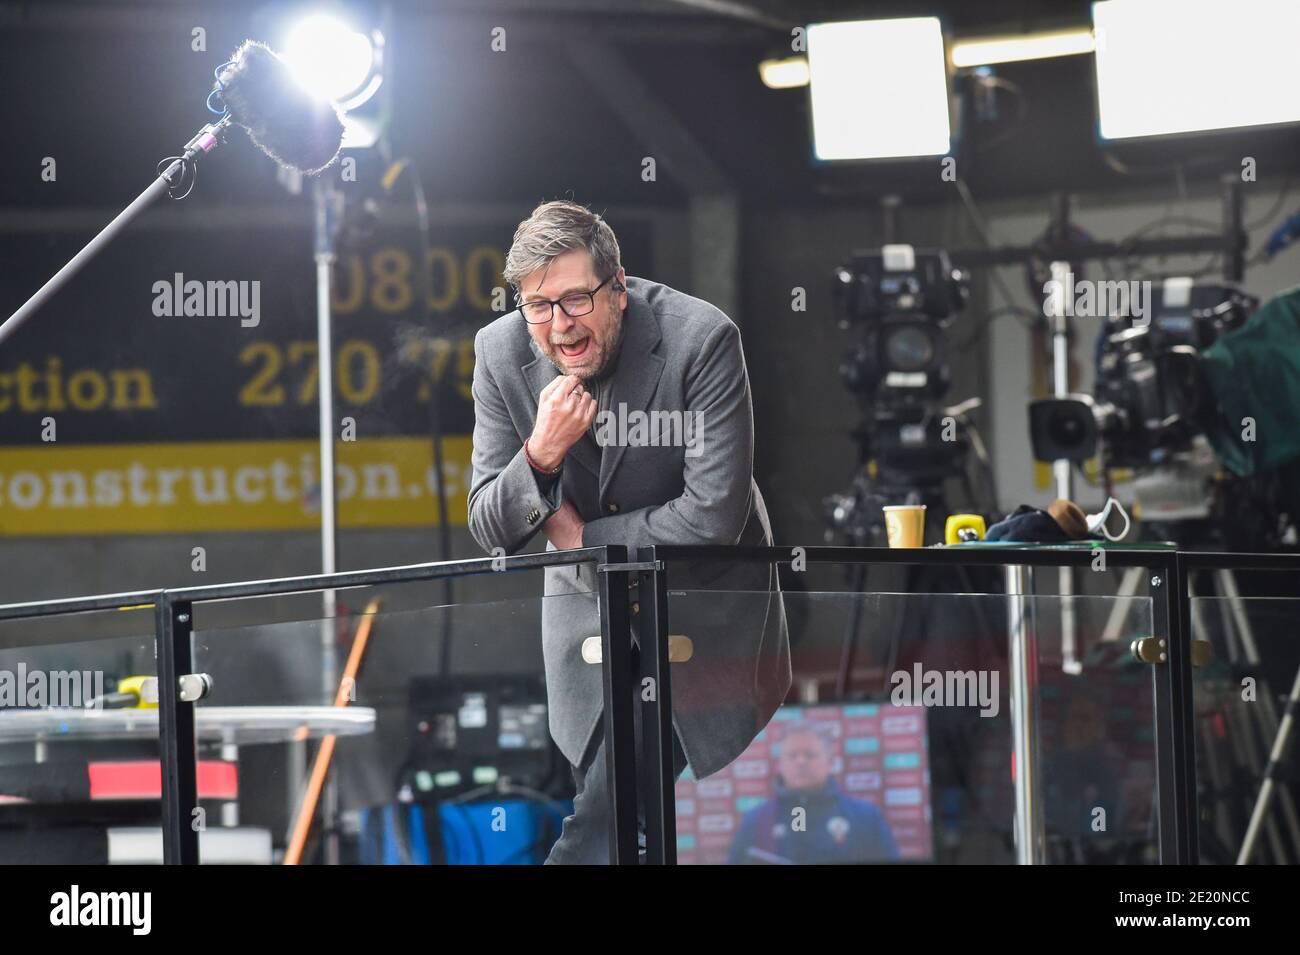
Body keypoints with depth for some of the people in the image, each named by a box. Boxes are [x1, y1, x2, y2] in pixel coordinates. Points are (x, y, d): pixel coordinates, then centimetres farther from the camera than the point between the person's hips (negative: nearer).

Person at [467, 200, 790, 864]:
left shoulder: (700, 339, -22)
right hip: (589, 604, 3)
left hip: (703, 602, -3)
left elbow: (712, 517, -24)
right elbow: (489, 531, -7)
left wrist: (582, 535, -14)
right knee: (613, 813, 2)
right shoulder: (501, 353, -10)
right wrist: (542, 453, -27)